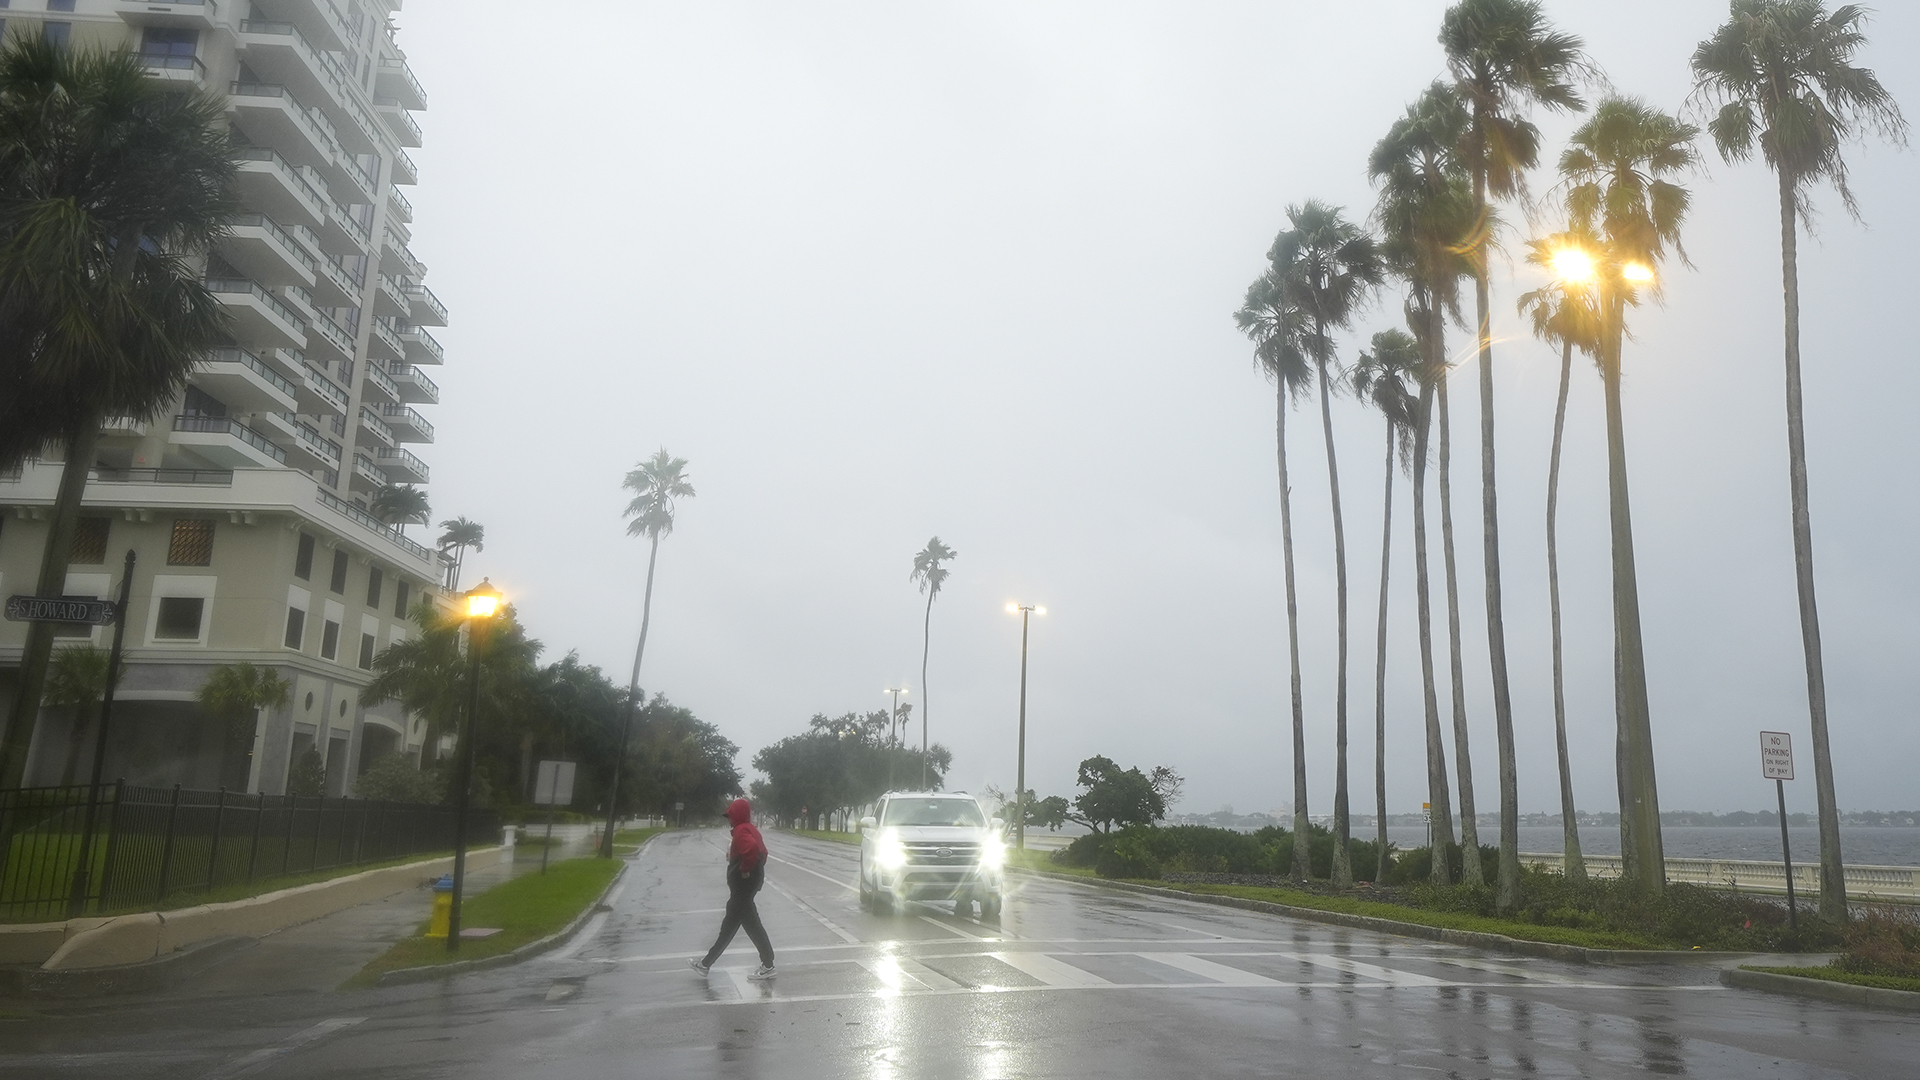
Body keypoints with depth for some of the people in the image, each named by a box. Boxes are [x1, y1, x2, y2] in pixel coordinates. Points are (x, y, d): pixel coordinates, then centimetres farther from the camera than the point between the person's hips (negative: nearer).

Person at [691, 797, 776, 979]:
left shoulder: (741, 830, -18)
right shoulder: (750, 829, 13)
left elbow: (752, 848, -37)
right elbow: (762, 851, 20)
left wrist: (745, 870, -24)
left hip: (742, 885, -10)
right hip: (745, 884, 10)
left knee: (750, 923, -3)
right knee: (729, 924, 14)